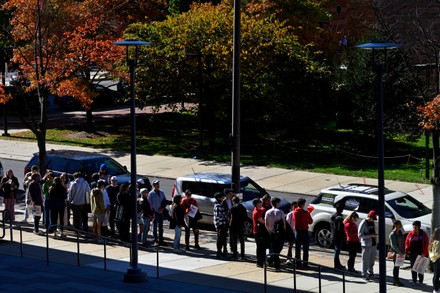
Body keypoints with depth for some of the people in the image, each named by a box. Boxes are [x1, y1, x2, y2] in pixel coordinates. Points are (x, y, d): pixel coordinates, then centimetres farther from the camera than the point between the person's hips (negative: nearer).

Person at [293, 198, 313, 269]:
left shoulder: (295, 212, -1)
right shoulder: (305, 213, -15)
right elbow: (311, 221, -4)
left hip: (297, 231, 5)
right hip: (304, 231, -5)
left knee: (297, 249, 10)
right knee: (305, 249, 2)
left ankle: (298, 264, 12)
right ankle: (305, 264, -1)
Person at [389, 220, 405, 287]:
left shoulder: (400, 232, 10)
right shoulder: (392, 234, -15)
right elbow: (394, 245, -18)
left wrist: (403, 251, 8)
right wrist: (400, 252, -19)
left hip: (400, 252, 8)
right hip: (395, 252, -8)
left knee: (398, 266, 12)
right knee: (396, 266, -2)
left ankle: (396, 280, 20)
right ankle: (395, 281, 4)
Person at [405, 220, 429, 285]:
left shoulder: (423, 234, -1)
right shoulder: (410, 234, 5)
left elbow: (426, 243, -3)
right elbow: (407, 242, 10)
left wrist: (424, 253, -10)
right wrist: (407, 250, -4)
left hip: (420, 253, -2)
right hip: (412, 253, 2)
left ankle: (420, 280, 14)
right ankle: (414, 280, 11)